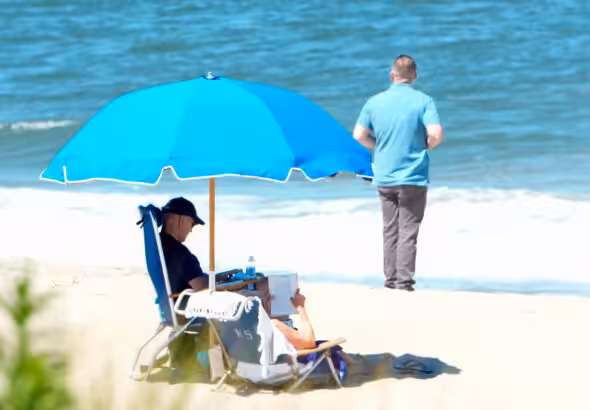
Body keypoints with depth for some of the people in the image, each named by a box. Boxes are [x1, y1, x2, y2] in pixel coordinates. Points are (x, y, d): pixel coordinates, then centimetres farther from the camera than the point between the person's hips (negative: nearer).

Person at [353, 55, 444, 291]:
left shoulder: (375, 102, 2)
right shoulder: (423, 101, -6)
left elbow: (359, 136, 3)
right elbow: (436, 135, -16)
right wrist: (423, 146, 5)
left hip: (384, 178, 3)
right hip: (413, 178, -3)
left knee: (390, 231, 12)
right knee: (408, 232, -1)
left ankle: (390, 281, 14)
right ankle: (404, 282, -4)